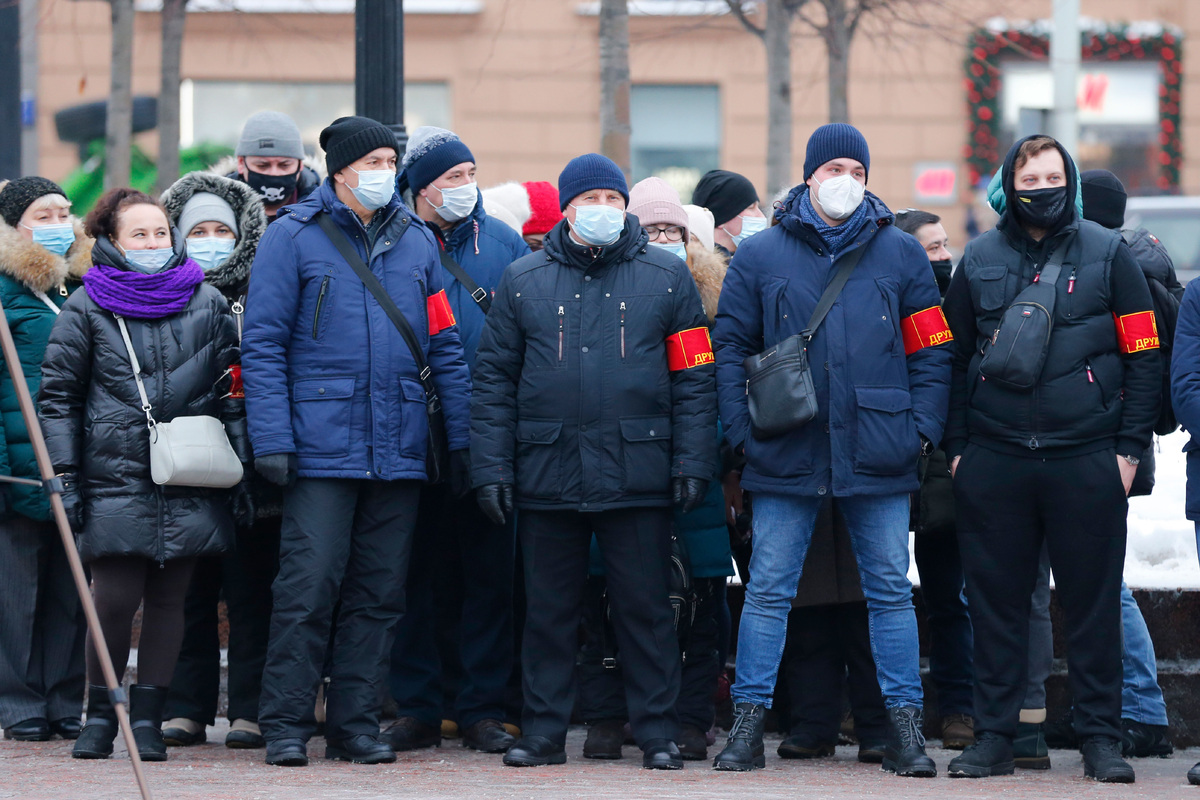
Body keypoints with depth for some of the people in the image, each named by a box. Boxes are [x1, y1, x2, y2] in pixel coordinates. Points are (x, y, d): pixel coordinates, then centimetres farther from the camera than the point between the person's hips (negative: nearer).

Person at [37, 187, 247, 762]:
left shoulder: (208, 304, 9)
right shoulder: (86, 308, 4)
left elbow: (231, 390, 13)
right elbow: (58, 395, 5)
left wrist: (241, 468, 7)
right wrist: (65, 474, -2)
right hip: (115, 480, -2)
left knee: (167, 599, 3)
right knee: (114, 598, -8)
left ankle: (147, 717, 11)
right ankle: (100, 714, 8)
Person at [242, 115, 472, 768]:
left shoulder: (416, 241, 13)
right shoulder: (293, 237, 0)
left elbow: (445, 346, 15)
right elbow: (263, 344, -4)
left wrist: (461, 439, 9)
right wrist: (272, 439, -12)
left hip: (398, 449, 4)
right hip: (323, 445, -4)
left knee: (379, 594, 6)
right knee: (308, 589, -8)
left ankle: (356, 724, 12)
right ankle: (285, 725, -1)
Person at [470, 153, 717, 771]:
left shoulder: (666, 277, 7)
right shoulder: (523, 281, 9)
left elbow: (694, 378, 4)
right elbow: (493, 381, 7)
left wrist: (692, 463, -4)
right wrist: (491, 468, -1)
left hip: (638, 476, -1)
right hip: (547, 473, 1)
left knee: (644, 608, 2)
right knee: (549, 609, 7)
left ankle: (657, 734, 7)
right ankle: (543, 730, 14)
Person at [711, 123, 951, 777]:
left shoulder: (900, 254, 7)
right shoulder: (760, 256, 5)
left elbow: (930, 349, 7)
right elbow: (731, 347, 5)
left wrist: (922, 429, -3)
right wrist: (744, 430, -5)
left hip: (878, 454, 1)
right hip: (787, 455, 0)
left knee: (890, 592, 4)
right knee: (768, 592, 1)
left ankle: (904, 729, 9)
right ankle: (748, 725, 7)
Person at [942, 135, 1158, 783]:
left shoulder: (1107, 254, 4)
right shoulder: (980, 260, 11)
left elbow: (1143, 354, 3)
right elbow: (954, 359, 15)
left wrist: (1129, 446, -4)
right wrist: (956, 447, 7)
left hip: (1087, 460, -2)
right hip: (994, 460, 2)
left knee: (1093, 601, 1)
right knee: (995, 600, 3)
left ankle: (1101, 736, 7)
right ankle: (993, 735, 10)